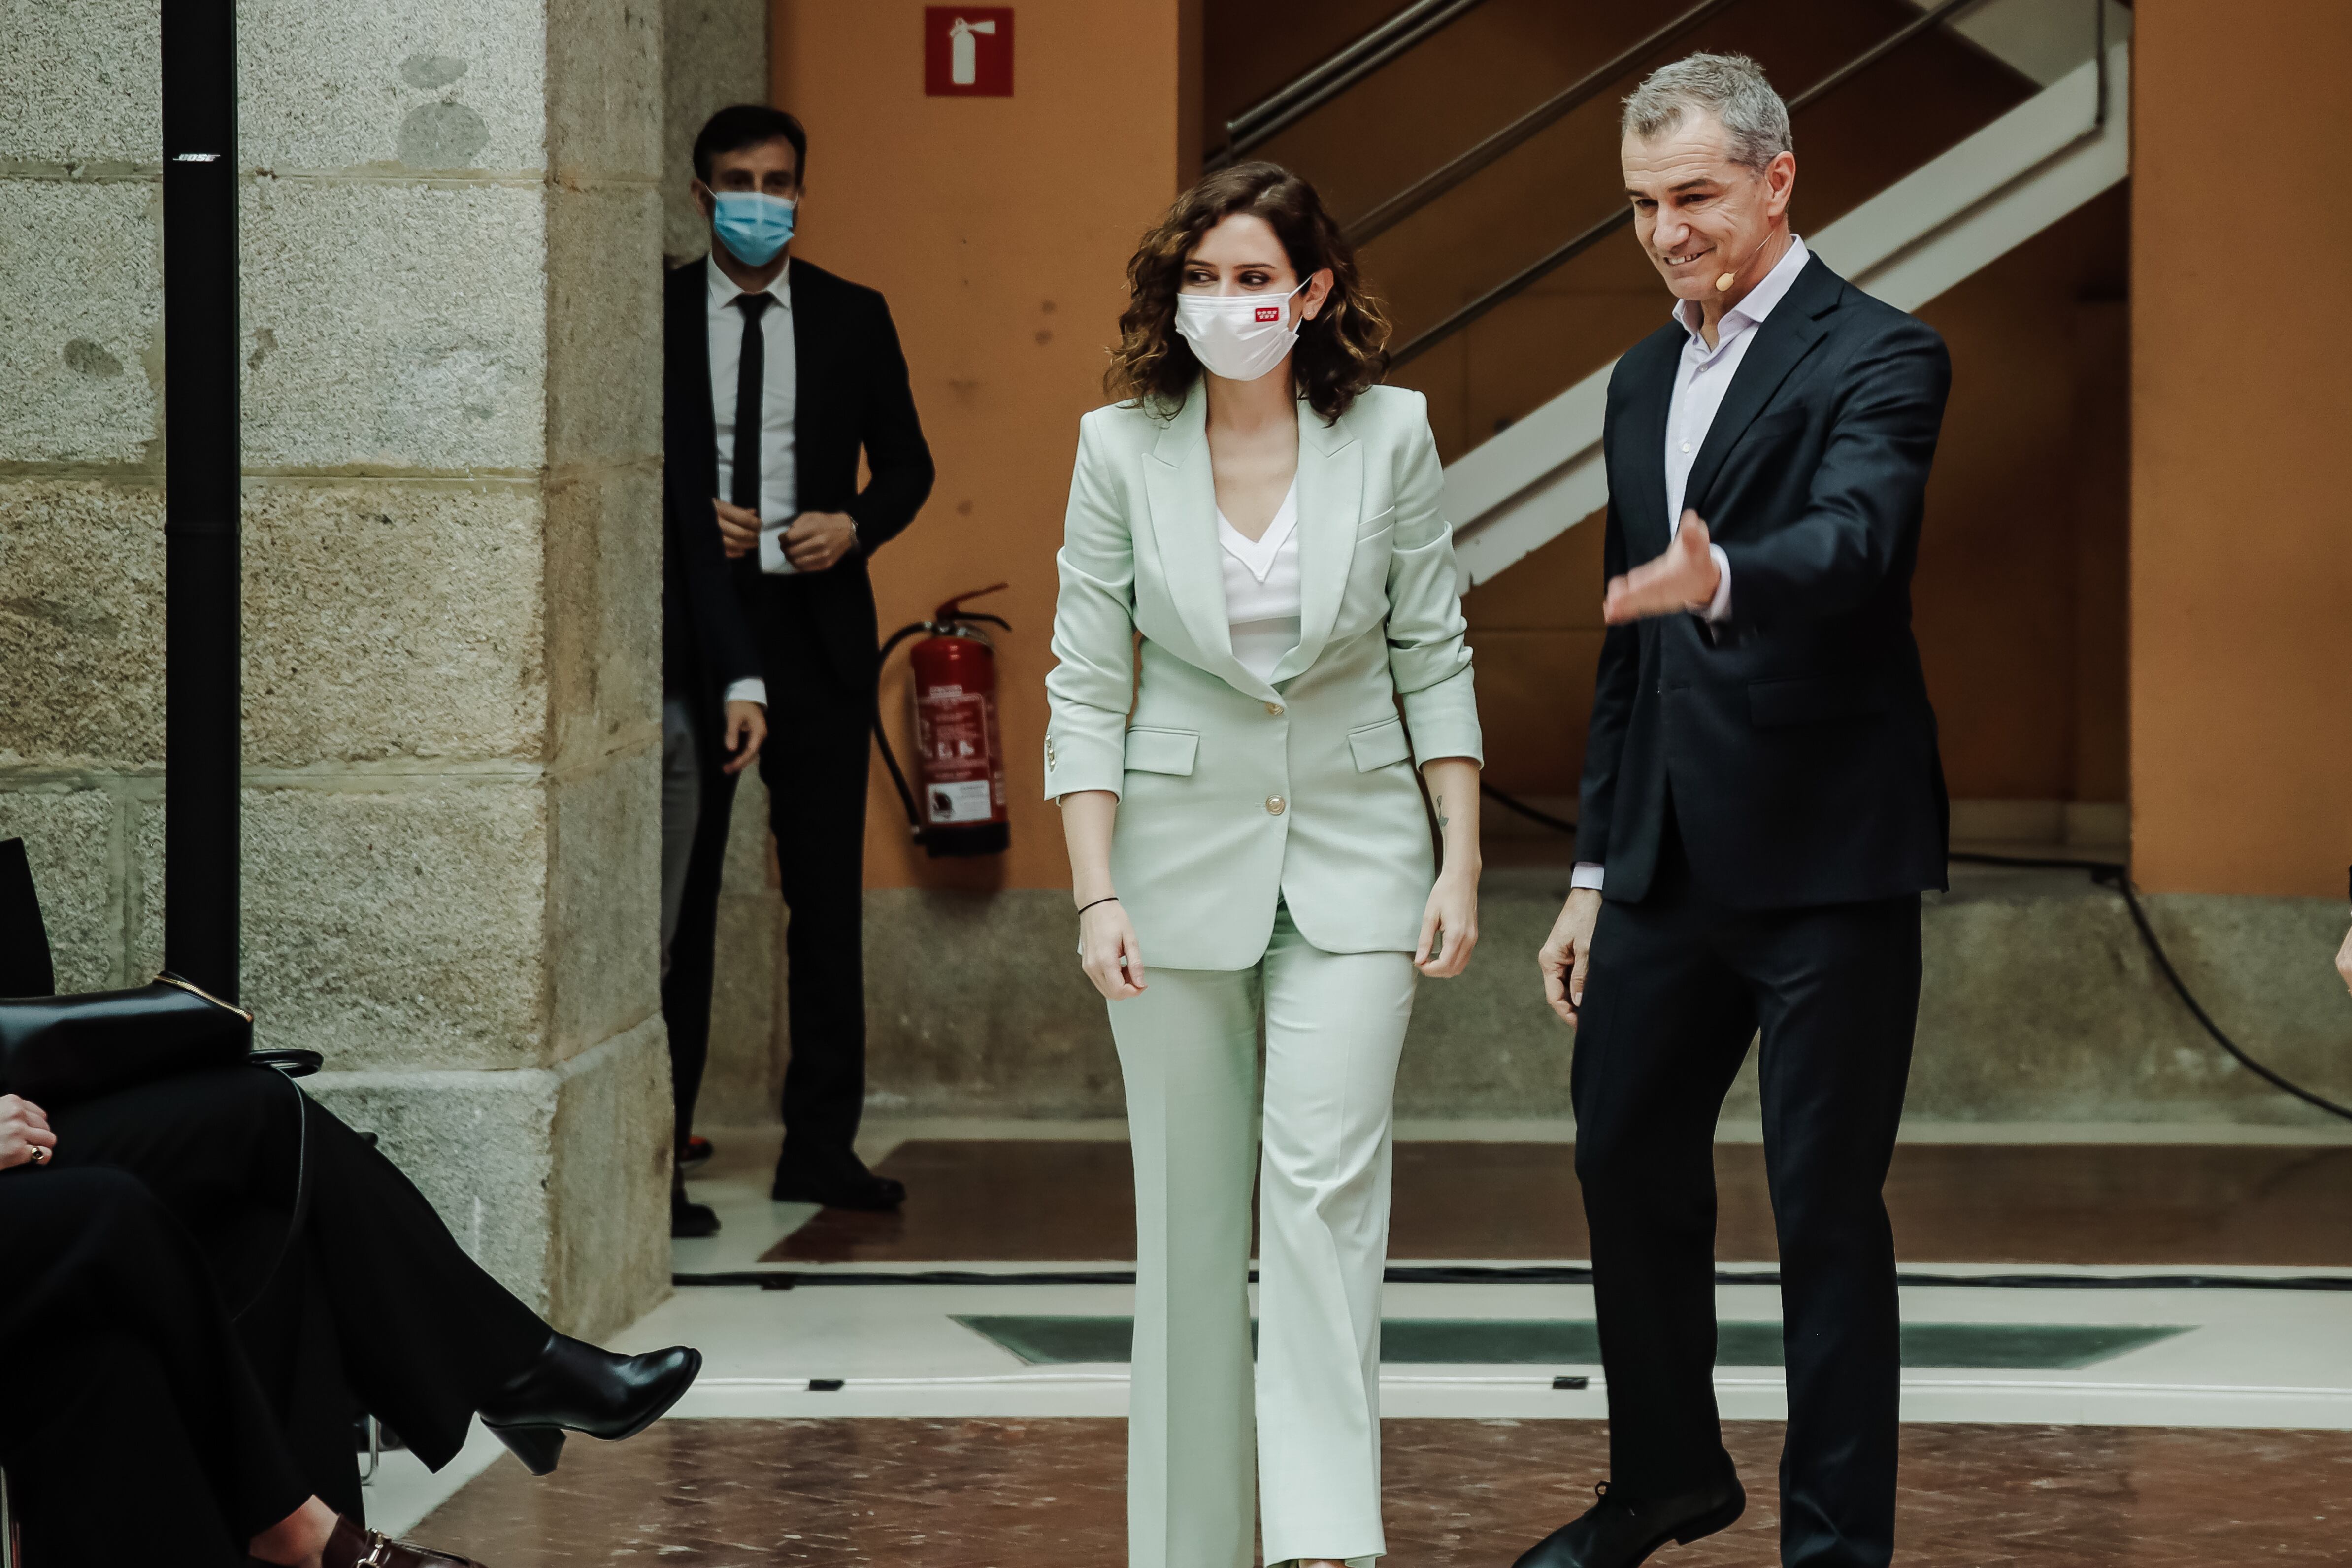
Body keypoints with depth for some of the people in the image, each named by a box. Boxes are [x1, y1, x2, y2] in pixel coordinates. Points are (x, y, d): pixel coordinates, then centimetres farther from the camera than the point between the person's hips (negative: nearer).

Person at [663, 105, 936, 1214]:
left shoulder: (854, 319, 8)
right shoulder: (650, 314, 3)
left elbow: (906, 462, 12)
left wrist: (855, 525, -8)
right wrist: (686, 517, -11)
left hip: (815, 629, 2)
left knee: (826, 892, 3)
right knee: (676, 885, 1)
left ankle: (820, 1146, 9)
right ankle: (656, 1137, 7)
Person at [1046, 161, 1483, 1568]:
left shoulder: (1390, 435, -2)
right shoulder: (1123, 448, -2)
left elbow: (1434, 659, 4)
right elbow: (1086, 686, -1)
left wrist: (1463, 863, -1)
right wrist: (1096, 894, -9)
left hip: (1352, 853, -1)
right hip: (1181, 855, 1)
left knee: (1324, 1182, -13)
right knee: (1192, 1211, 5)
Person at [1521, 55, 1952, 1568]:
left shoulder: (1876, 356, -9)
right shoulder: (1645, 379, 15)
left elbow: (1853, 541, -29)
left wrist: (1722, 578, -50)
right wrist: (1596, 872, 19)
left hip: (1827, 859, -7)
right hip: (1672, 859, 8)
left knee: (1827, 1207, -1)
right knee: (1628, 1160, 16)